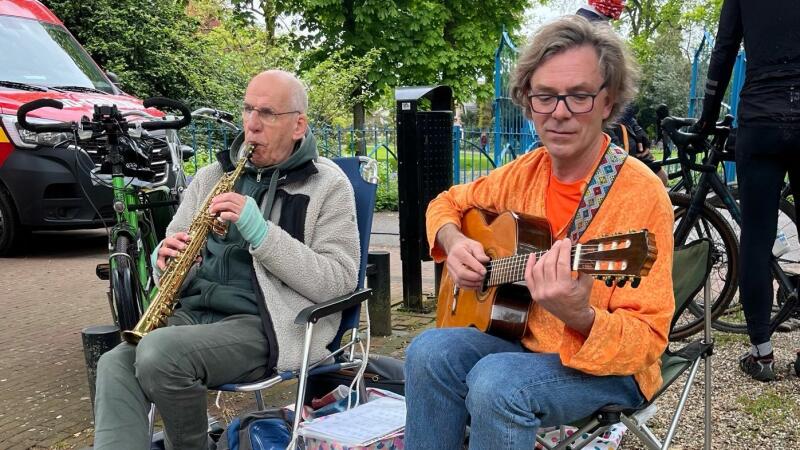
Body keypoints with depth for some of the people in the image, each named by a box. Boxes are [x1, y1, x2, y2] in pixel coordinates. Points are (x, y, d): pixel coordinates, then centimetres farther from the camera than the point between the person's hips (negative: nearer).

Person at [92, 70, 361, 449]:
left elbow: (339, 283, -10)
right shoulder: (212, 176, 17)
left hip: (264, 325, -5)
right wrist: (167, 257, -5)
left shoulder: (328, 184, 0)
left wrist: (259, 231, -18)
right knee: (115, 364, -23)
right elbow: (175, 247, 22)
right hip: (193, 312, 5)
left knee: (159, 352, -27)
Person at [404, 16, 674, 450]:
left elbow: (646, 340, -20)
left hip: (609, 364, -5)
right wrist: (454, 243, -6)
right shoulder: (526, 172, -1)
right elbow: (448, 202, 17)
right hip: (523, 342, 5)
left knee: (496, 382, -32)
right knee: (431, 352, -23)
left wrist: (579, 317, -42)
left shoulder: (640, 194, -19)